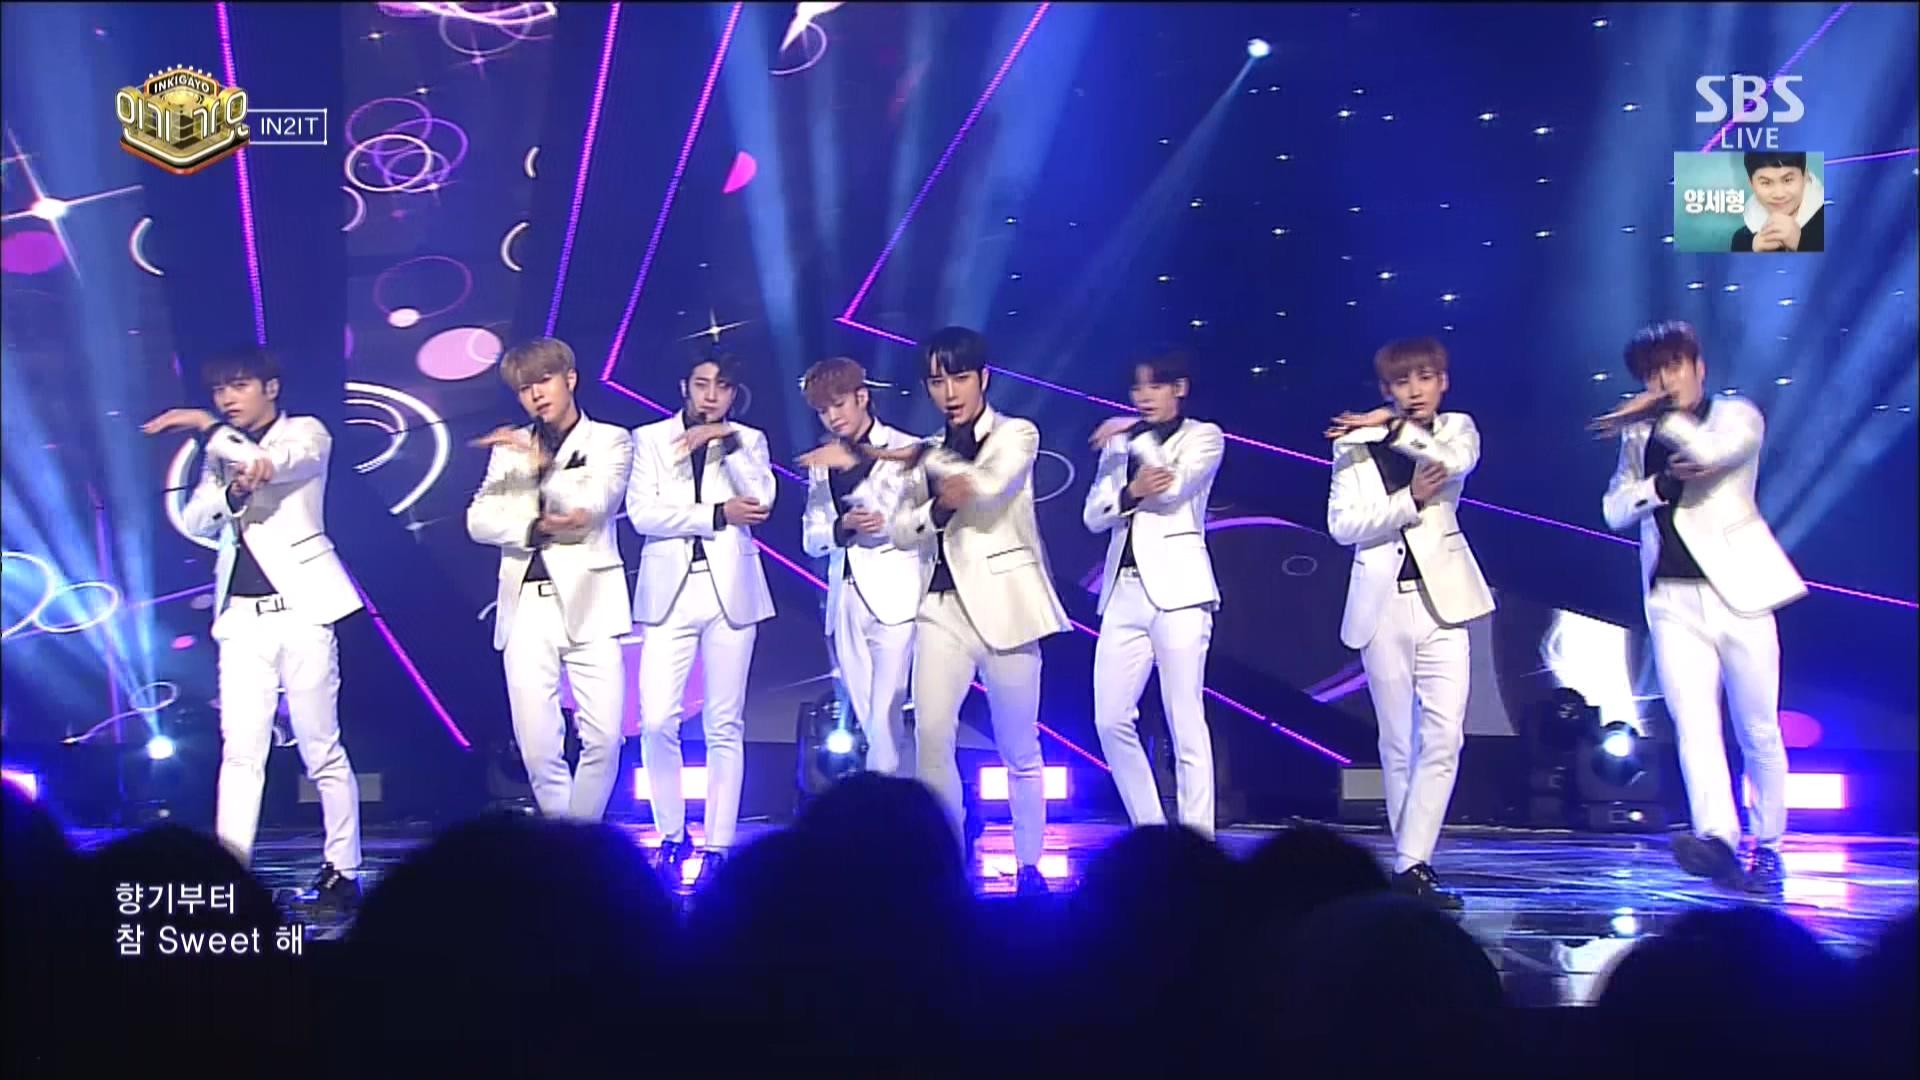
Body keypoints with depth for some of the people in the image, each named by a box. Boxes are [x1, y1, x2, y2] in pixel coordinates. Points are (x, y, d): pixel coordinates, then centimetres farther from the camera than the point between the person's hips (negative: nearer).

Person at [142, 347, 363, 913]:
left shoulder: (307, 433, 4)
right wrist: (231, 492, -12)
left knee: (322, 749, -2)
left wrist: (205, 426, -9)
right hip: (242, 615, 4)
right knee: (240, 750, -4)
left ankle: (341, 874, 5)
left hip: (300, 606, -4)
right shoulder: (221, 453, 18)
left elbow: (272, 463, -16)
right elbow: (194, 522, 7)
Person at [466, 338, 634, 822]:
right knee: (537, 747, -4)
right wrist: (537, 527, -10)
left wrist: (539, 461, -16)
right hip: (526, 605, 2)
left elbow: (592, 505, -8)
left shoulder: (610, 441, 7)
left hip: (587, 604, -2)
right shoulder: (509, 446, 16)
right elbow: (479, 519, 6)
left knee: (604, 738, -9)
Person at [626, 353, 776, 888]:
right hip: (669, 590, 0)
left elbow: (761, 501, -6)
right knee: (657, 722, -8)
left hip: (730, 590, 0)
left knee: (724, 726, 0)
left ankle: (717, 848, 6)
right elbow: (642, 513, -6)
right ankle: (671, 836, 9)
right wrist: (718, 514, -11)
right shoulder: (650, 439, 8)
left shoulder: (749, 440, 11)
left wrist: (728, 441, -13)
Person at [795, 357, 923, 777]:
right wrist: (843, 526, -12)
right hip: (845, 603, 5)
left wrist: (854, 467, -20)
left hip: (892, 599, -5)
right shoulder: (822, 463, 14)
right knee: (865, 719, 5)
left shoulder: (904, 448, 0)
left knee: (884, 716, -14)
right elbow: (811, 539, 11)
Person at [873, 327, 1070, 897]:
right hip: (942, 607, 3)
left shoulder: (1016, 434, 3)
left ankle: (1029, 865, 14)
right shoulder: (930, 454, 17)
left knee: (1018, 747, 1)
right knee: (931, 733, -15)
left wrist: (923, 458, -9)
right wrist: (938, 508, -12)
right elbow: (899, 530, 8)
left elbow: (989, 484, -18)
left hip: (1001, 602, -3)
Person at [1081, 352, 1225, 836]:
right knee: (1111, 721, 0)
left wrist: (1138, 435, -7)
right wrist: (1131, 492, -11)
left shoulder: (1204, 436, 6)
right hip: (1124, 592, 5)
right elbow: (1092, 515, 7)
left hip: (1178, 590, -5)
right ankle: (1150, 835, 11)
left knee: (1185, 723, -8)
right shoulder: (1118, 444, 19)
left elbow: (1174, 487, -12)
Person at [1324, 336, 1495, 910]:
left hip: (1440, 599, 0)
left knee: (1443, 736, -12)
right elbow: (1342, 524, -5)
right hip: (1383, 603, 0)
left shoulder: (1456, 429, 9)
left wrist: (1395, 429, -10)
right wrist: (1410, 500, -14)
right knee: (1398, 743, 4)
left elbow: (1457, 460, -15)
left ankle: (1412, 863, -12)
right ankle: (1411, 861, 12)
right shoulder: (1356, 443, 5)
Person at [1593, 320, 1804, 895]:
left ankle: (1766, 846, 16)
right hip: (1673, 598, 3)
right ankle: (1717, 838, -27)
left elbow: (1716, 451, -19)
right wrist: (1661, 485, -9)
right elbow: (1614, 509, 7)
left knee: (1758, 730, 3)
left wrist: (1661, 414, -10)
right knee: (1692, 724, -16)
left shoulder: (1737, 415, 4)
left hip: (1737, 589, -2)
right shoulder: (1640, 435, 17)